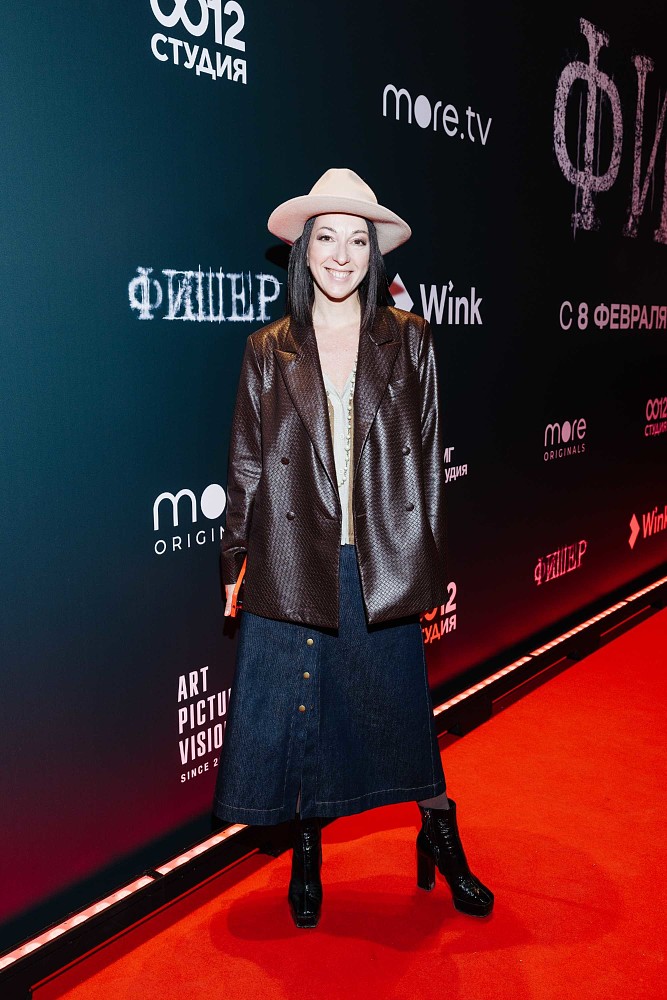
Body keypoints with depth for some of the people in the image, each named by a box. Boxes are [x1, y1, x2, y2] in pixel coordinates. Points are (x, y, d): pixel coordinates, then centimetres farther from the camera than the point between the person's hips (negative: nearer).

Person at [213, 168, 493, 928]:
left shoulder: (407, 341, 4)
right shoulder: (268, 352, 4)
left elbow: (427, 458, 3)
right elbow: (247, 467, 5)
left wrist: (431, 573, 2)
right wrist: (235, 566, 4)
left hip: (384, 565, 0)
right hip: (293, 566, 0)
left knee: (403, 702, 11)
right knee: (298, 707, 10)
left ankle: (440, 838, 35)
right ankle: (307, 851, 33)